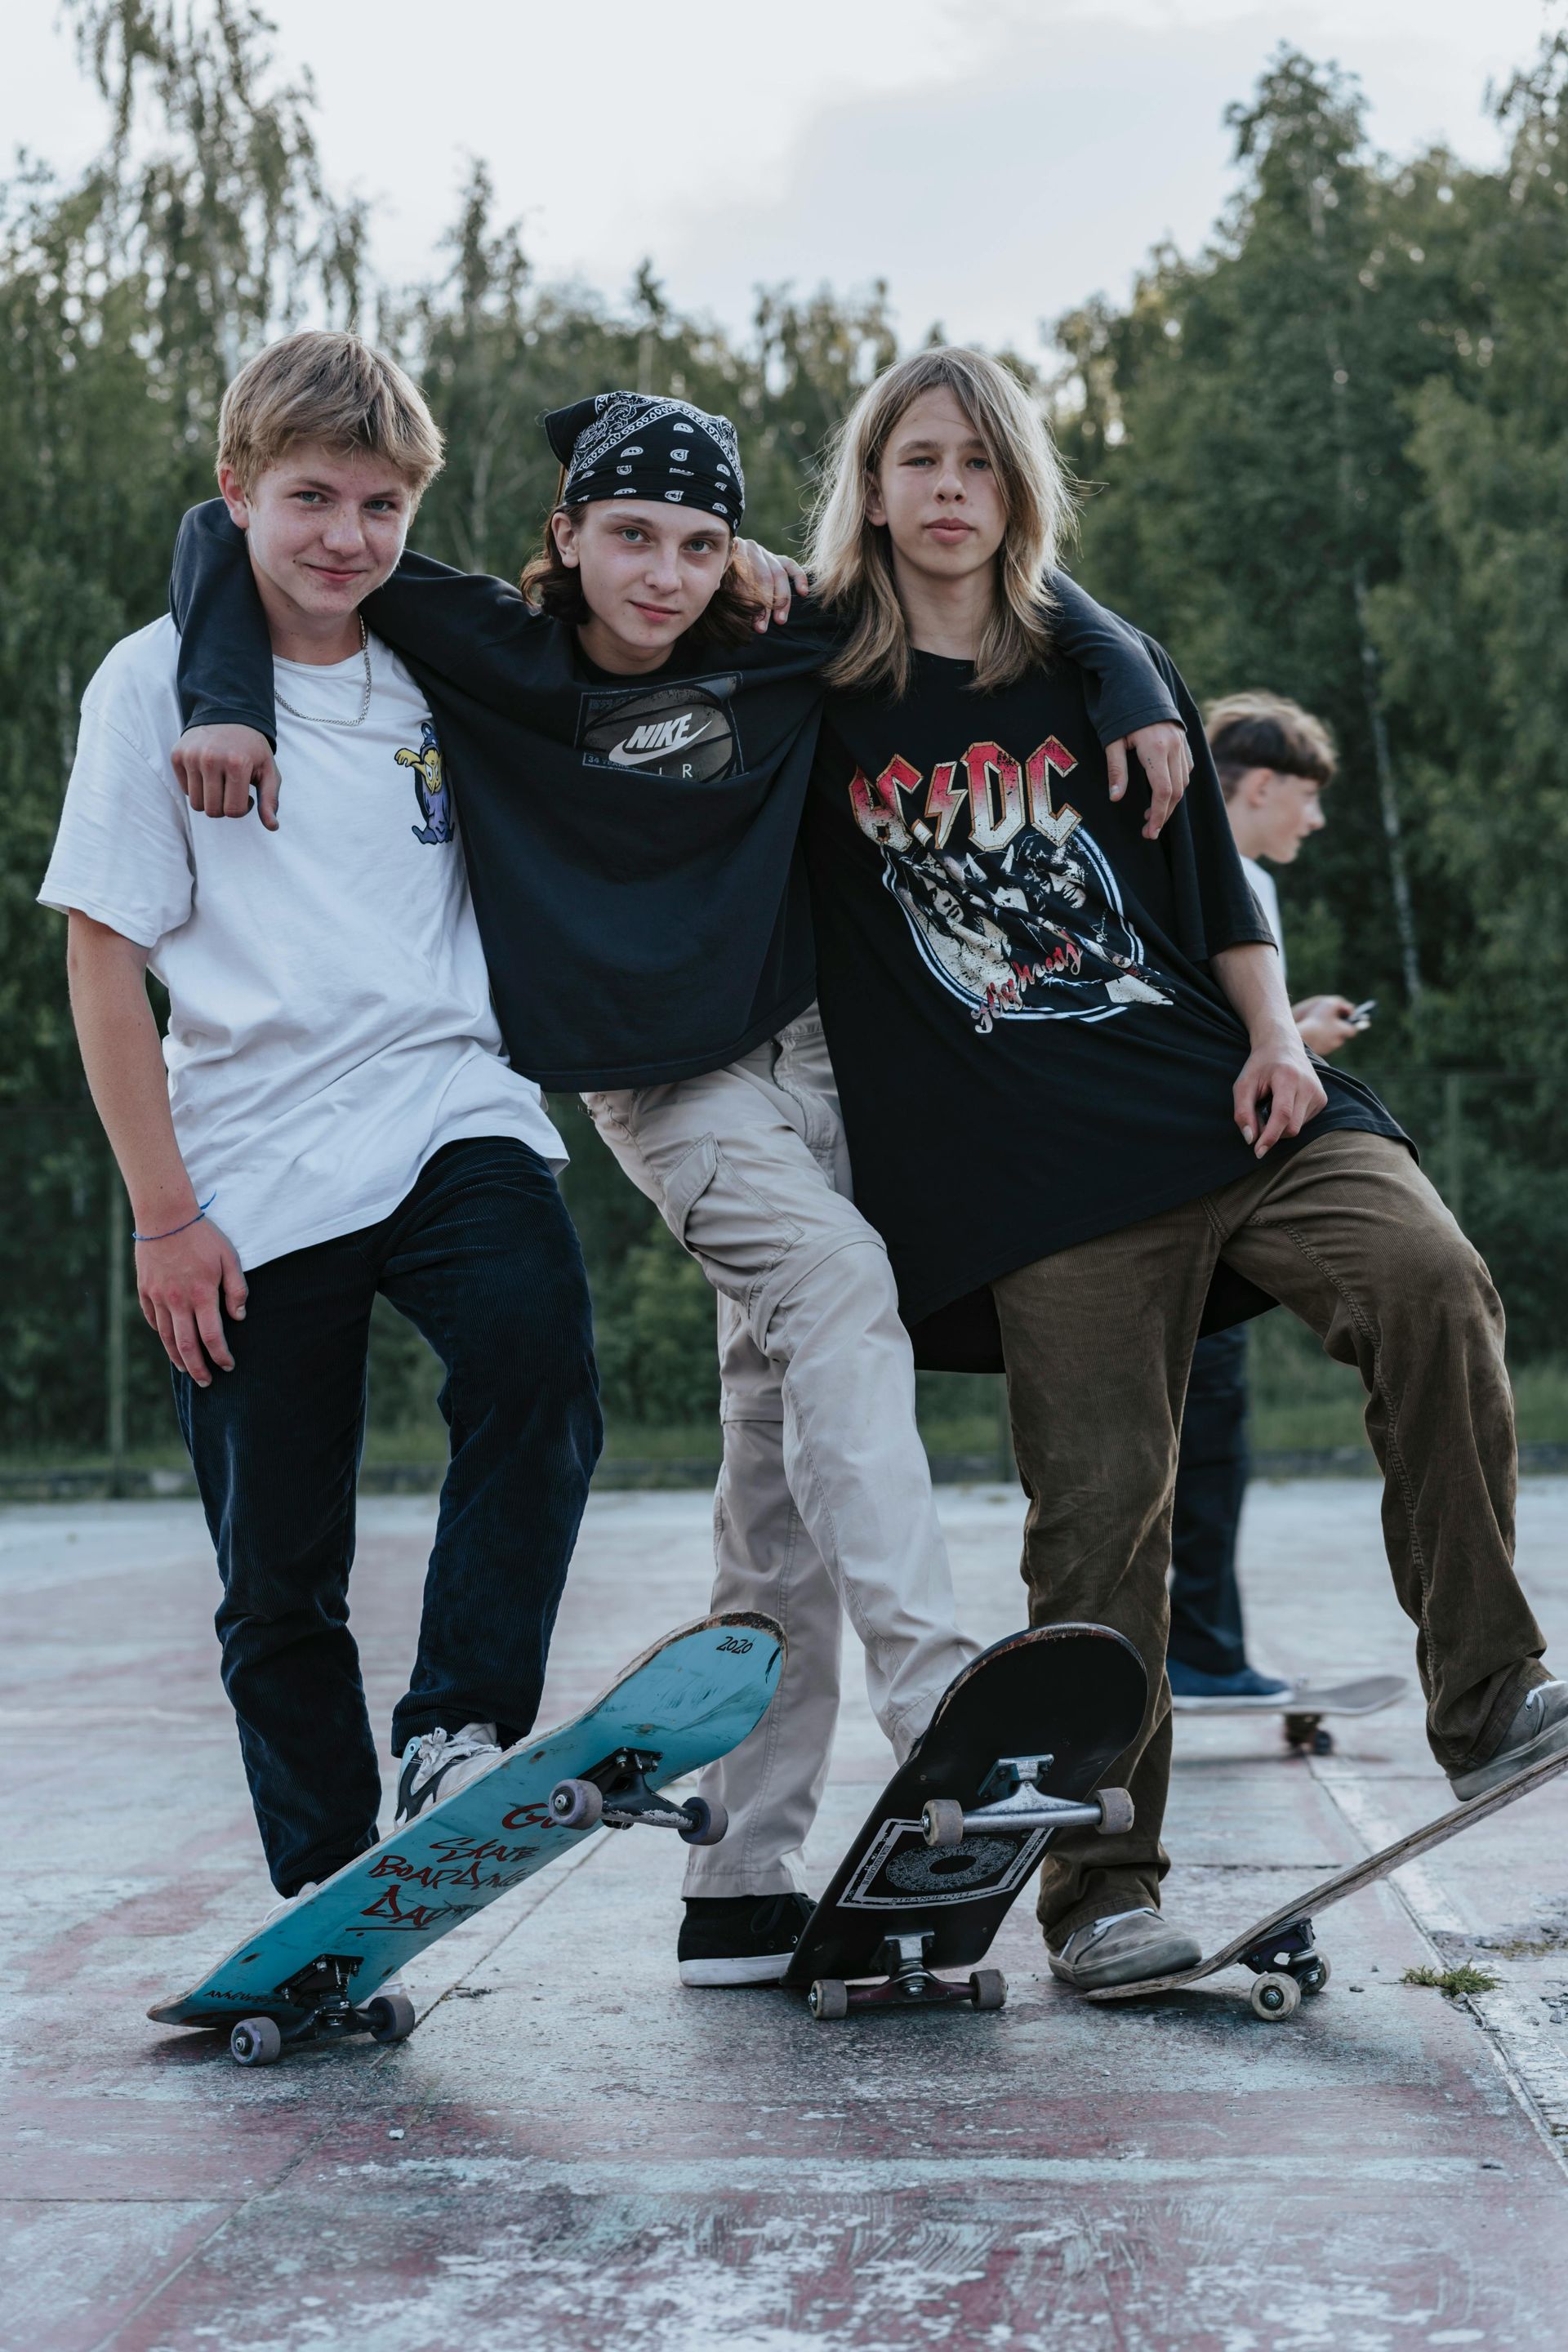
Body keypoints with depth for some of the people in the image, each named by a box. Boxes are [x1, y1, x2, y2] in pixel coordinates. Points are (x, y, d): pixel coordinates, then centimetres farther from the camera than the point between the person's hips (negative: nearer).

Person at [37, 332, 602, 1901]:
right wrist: (164, 1212, -7)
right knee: (277, 1577, 5)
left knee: (537, 1361, -29)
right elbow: (105, 959, 0)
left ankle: (457, 1733, -16)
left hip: (453, 1117, 2)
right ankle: (334, 1898, 20)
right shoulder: (157, 681, 1)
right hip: (251, 1174, -1)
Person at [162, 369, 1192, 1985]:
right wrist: (228, 698, -18)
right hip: (661, 1082, -4)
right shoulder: (485, 651, -4)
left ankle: (745, 1888, 6)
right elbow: (239, 529, -1)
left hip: (815, 1046, 4)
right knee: (837, 1285, -30)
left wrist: (1132, 684, 0)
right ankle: (939, 1714, -37)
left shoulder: (786, 657, 3)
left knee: (790, 1458, 1)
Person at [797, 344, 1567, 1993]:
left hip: (1212, 1092, 2)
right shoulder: (817, 691, 11)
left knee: (1428, 1282, -24)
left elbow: (1220, 886, 16)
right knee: (1098, 1500, -7)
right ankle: (1099, 1888, 7)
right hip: (1038, 1171, -2)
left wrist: (1272, 1038, 3)